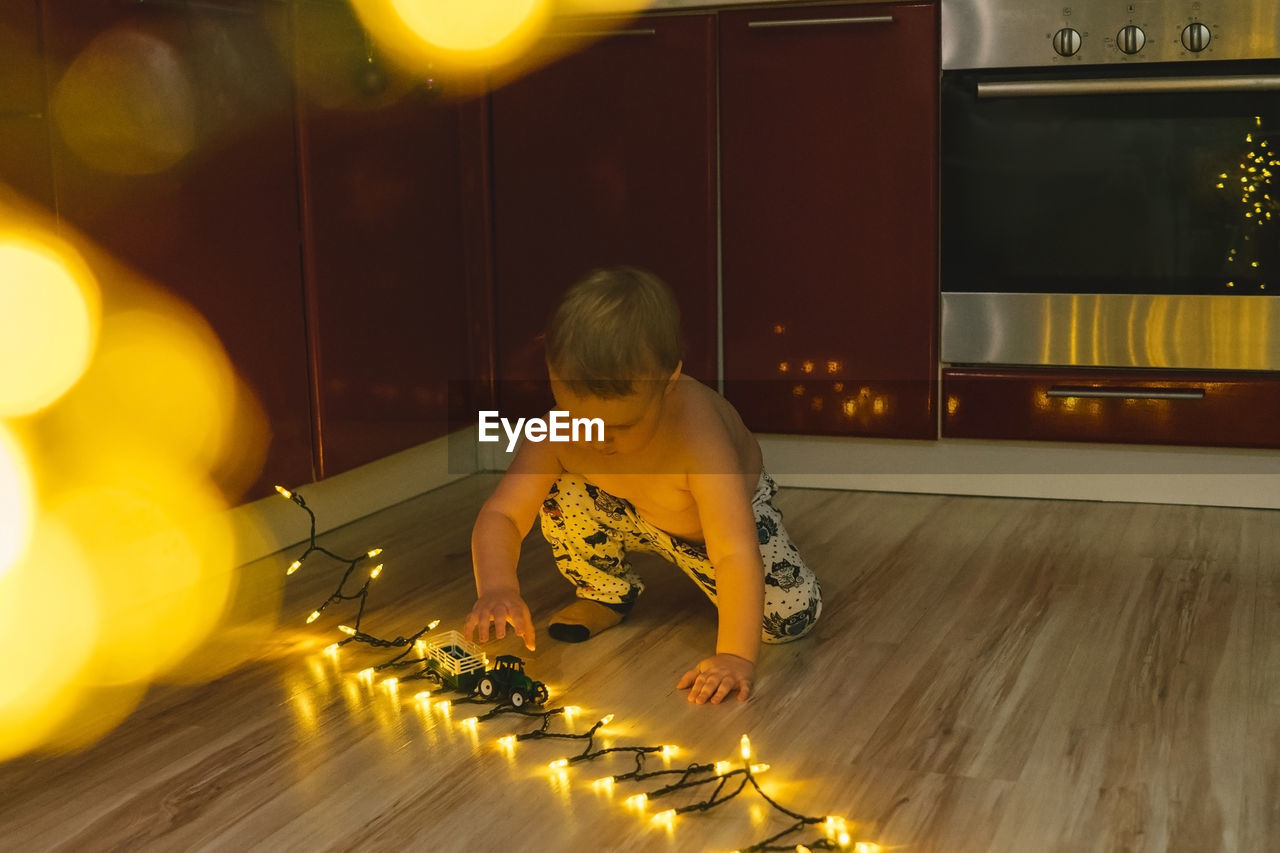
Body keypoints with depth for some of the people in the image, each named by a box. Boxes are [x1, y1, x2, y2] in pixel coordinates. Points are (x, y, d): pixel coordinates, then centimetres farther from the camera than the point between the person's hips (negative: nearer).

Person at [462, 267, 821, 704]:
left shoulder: (697, 433, -46)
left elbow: (738, 554, -49)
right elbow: (500, 515, -32)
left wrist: (735, 657, -57)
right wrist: (497, 590, -52)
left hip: (735, 505, -2)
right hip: (632, 516, 2)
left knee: (792, 616, -19)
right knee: (562, 501, -28)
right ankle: (608, 594, 4)